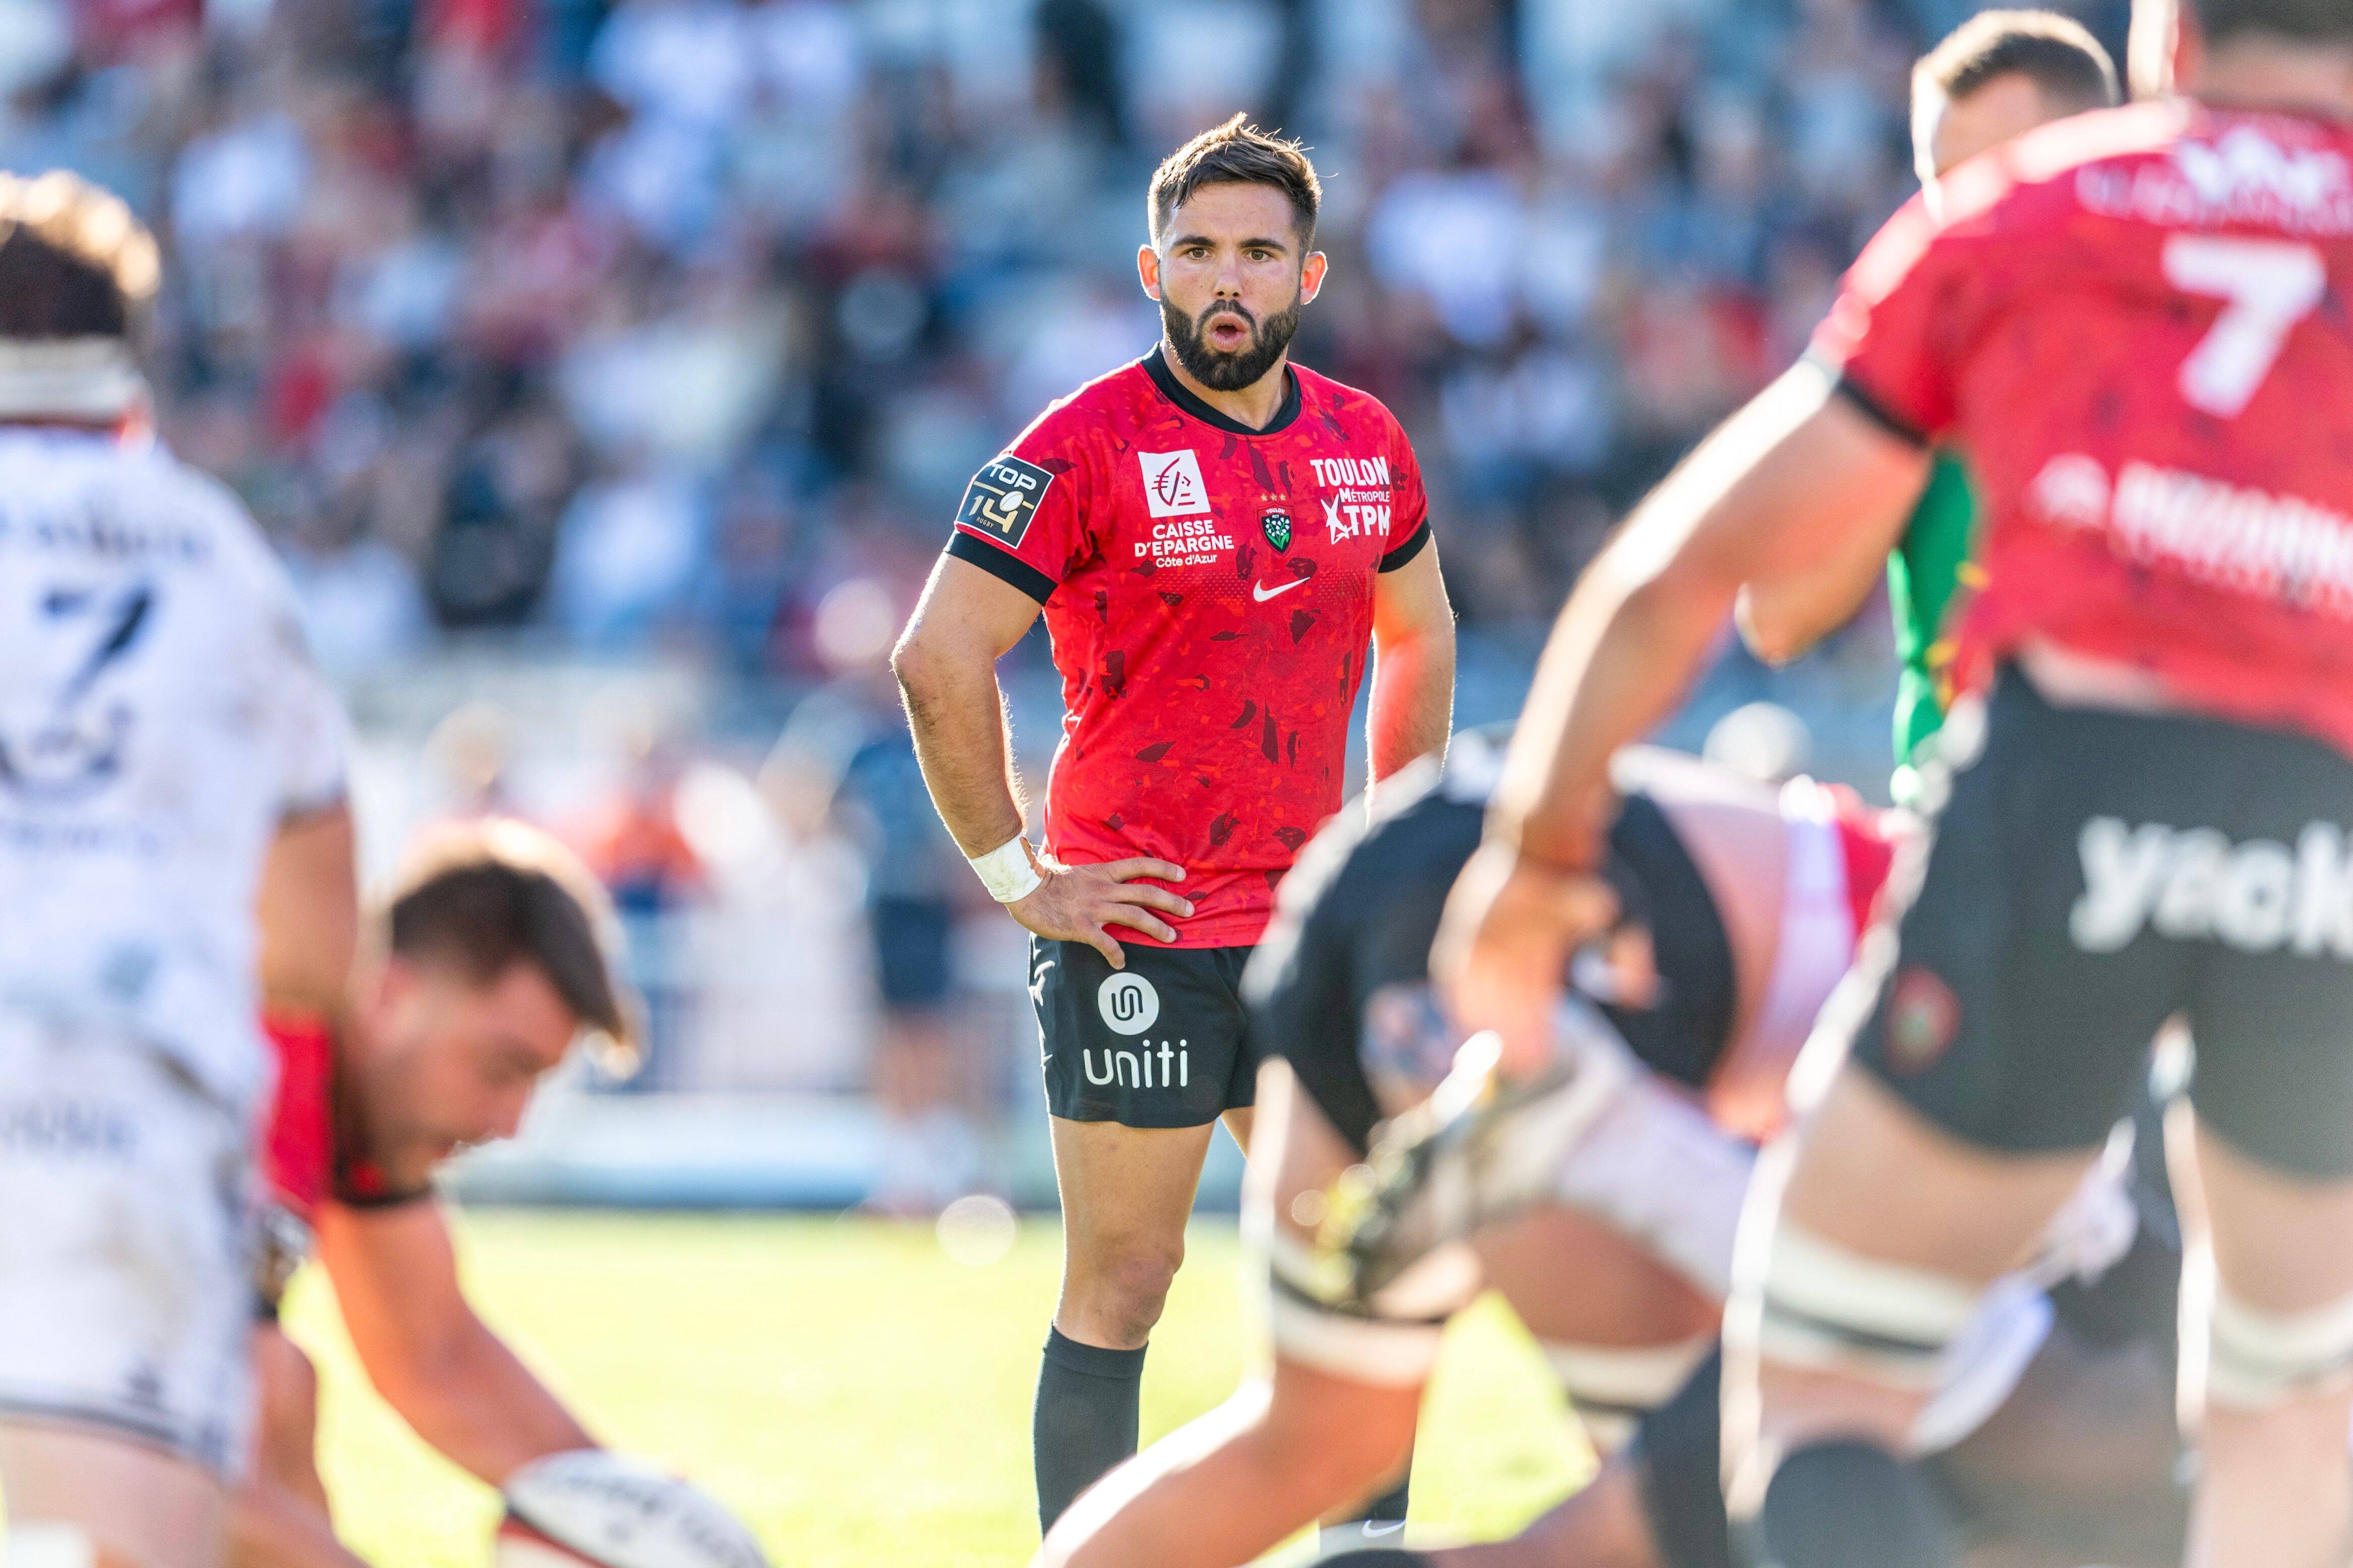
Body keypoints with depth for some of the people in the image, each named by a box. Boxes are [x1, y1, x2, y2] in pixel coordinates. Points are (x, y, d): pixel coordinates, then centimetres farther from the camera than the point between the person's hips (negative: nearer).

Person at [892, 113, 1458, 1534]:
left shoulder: (1367, 445, 8)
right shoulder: (1088, 446, -9)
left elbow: (1420, 638, 25)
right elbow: (941, 659, -11)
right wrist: (1019, 875, -12)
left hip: (1311, 934, 5)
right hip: (1134, 929, -5)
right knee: (1122, 1287, -3)